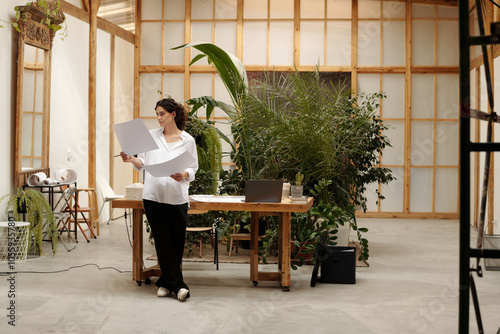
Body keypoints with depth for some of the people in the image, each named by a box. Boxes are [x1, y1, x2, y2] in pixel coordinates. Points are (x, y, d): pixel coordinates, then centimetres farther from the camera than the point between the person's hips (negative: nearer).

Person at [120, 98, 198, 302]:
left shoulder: (188, 140, 5)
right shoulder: (151, 136, 11)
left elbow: (194, 168, 5)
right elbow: (143, 162, 12)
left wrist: (184, 175, -15)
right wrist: (132, 159, -8)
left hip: (177, 198, -1)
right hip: (153, 196, 1)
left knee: (177, 242, 2)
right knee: (163, 242, -3)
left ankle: (165, 282, 17)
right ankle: (177, 285, 0)